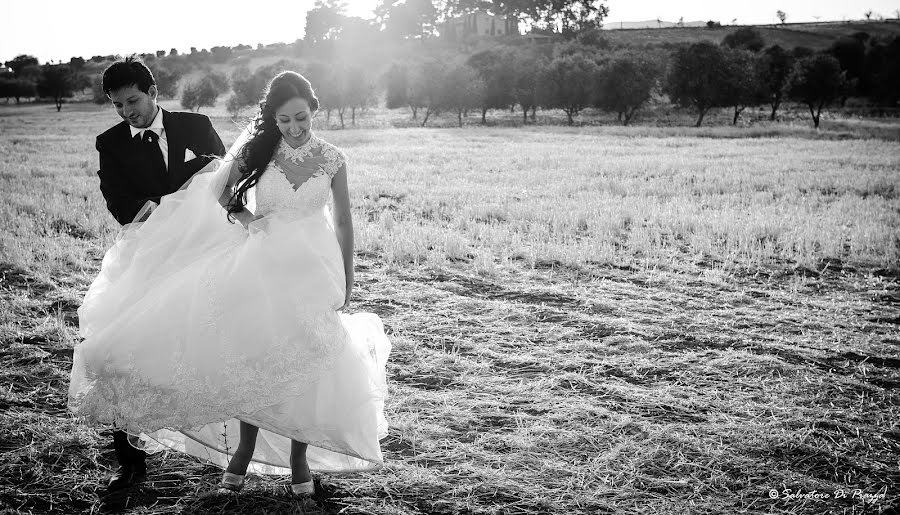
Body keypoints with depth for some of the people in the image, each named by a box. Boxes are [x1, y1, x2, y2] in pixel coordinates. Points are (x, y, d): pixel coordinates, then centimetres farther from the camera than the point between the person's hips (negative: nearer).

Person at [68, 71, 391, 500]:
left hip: (314, 271, 0)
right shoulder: (257, 151, -3)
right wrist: (250, 221, -2)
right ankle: (244, 449, 18)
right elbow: (221, 195, 14)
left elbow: (343, 223, 5)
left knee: (307, 366, 1)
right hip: (264, 268, 1)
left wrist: (346, 283, 7)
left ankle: (299, 457, 16)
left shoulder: (332, 158, -4)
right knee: (253, 360, 0)